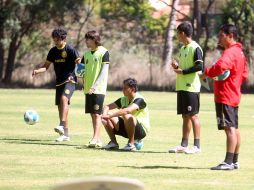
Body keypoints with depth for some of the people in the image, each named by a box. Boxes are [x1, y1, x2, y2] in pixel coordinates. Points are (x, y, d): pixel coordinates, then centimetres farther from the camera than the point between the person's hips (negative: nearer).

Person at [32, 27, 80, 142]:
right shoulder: (53, 51, 9)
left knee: (64, 98, -30)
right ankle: (65, 134, 13)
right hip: (59, 81, 7)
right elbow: (46, 66, 12)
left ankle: (62, 125, -39)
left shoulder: (70, 50, -7)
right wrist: (38, 71, -6)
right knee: (60, 106, 7)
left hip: (69, 80, -7)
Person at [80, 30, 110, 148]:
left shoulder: (103, 52, -6)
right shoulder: (87, 54, 13)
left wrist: (95, 86, -19)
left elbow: (104, 71, -12)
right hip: (88, 89, 7)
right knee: (92, 115, 7)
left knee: (97, 114, -11)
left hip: (99, 89, -7)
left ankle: (95, 139, -17)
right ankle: (98, 140, 12)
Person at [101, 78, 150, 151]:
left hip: (142, 130, -7)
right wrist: (105, 115, -19)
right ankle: (113, 142, -1)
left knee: (127, 116, -39)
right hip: (126, 129, 7)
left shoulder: (139, 100, -19)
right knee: (107, 118, -6)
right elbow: (107, 107, 5)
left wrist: (110, 115, -40)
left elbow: (127, 110, -37)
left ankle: (131, 144, -24)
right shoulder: (123, 99, 5)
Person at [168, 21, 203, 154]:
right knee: (185, 116, 10)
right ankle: (184, 145, 13)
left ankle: (197, 146, -4)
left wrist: (183, 71, -16)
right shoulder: (183, 48, 16)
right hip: (181, 87, 9)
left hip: (191, 87, -9)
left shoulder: (195, 48, -11)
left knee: (193, 115, -6)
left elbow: (199, 67, -19)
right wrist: (177, 66, 5)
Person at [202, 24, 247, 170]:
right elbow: (244, 74, 23)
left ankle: (228, 162, -17)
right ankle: (235, 161, 17)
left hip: (225, 97, -11)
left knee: (230, 128, -13)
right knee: (234, 128, 12)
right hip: (234, 96, 11)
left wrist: (207, 73, -19)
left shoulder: (230, 52, -16)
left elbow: (220, 66, -35)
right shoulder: (239, 52, 17)